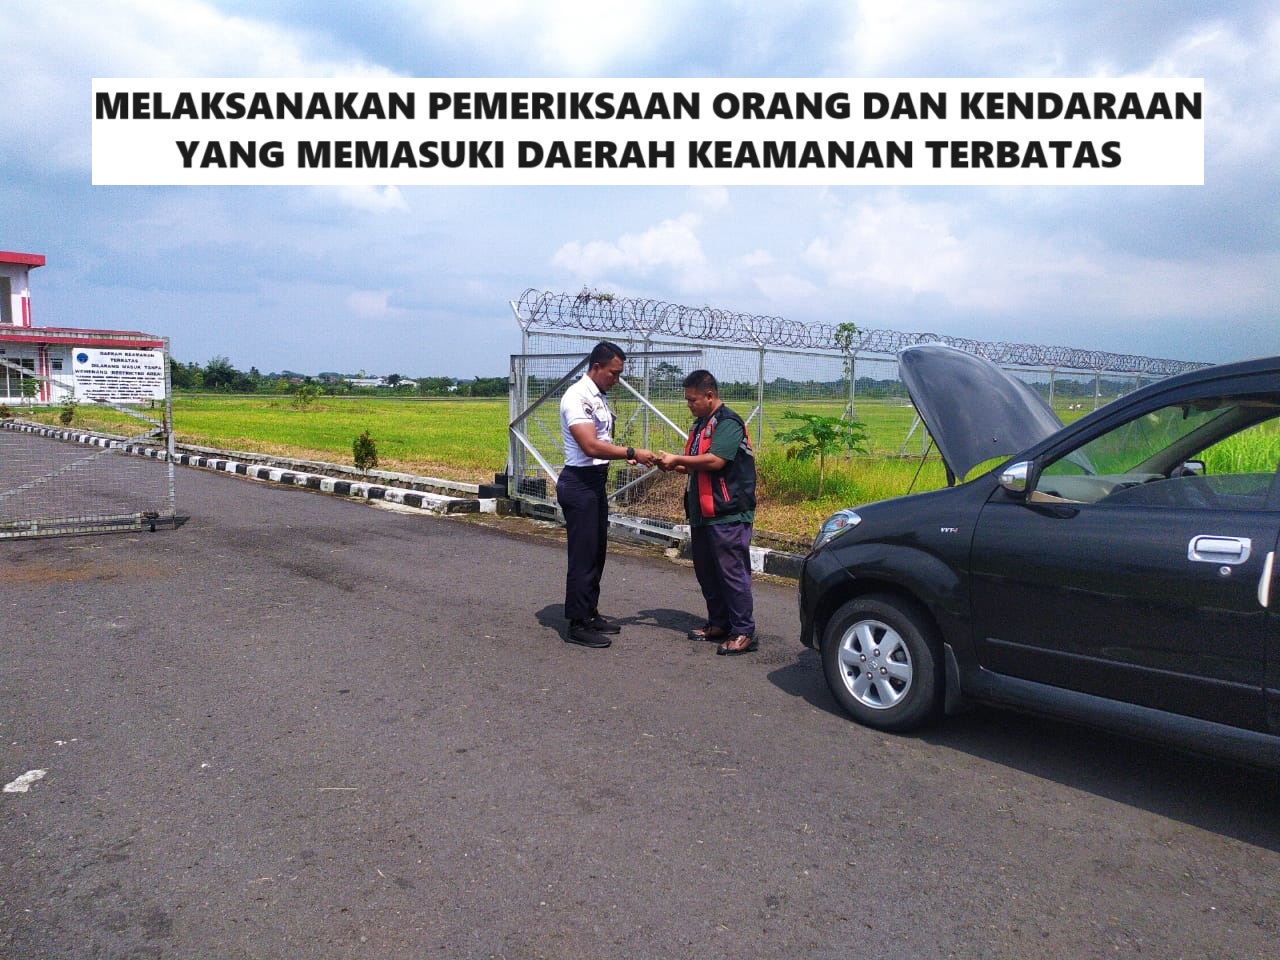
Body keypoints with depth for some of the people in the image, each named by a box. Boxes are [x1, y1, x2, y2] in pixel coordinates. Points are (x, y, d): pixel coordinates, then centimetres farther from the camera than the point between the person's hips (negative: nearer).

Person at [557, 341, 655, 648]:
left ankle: (590, 614, 28)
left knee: (596, 553, 16)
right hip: (579, 483, -10)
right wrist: (632, 453, -22)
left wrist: (628, 455, 3)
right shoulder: (577, 397, -17)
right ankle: (577, 625, 6)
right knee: (582, 556, -4)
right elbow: (591, 446, -26)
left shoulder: (599, 397, 14)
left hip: (597, 482, 10)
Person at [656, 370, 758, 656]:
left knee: (732, 573, -5)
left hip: (728, 514, -10)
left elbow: (714, 461, -24)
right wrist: (673, 465, 4)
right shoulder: (700, 424, 17)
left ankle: (744, 632, 2)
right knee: (706, 573, 14)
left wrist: (678, 459, -14)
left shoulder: (728, 423, -12)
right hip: (702, 512, 10)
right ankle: (718, 623, 27)